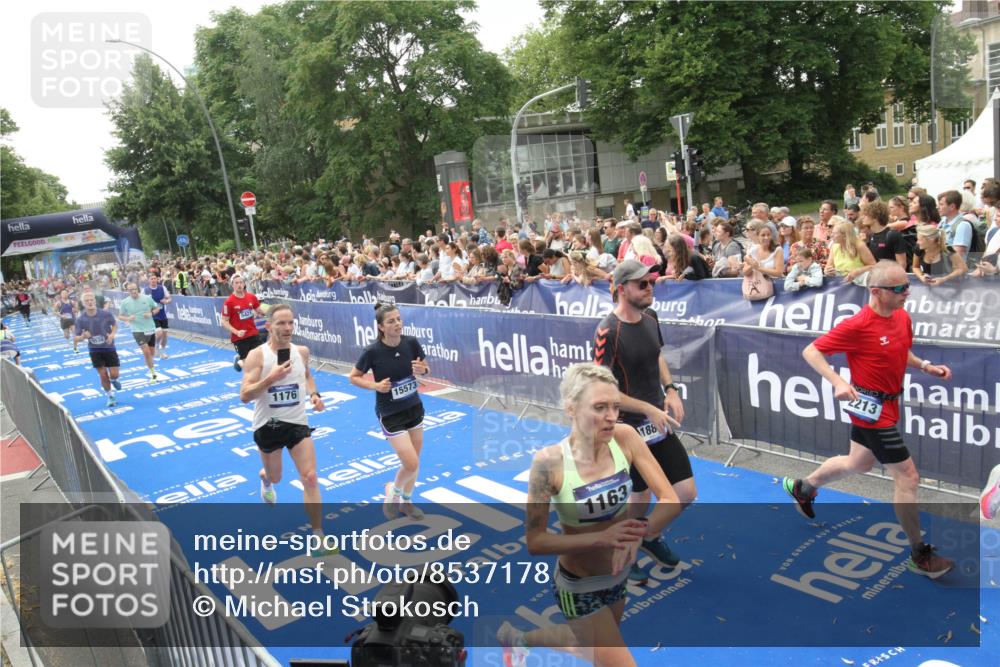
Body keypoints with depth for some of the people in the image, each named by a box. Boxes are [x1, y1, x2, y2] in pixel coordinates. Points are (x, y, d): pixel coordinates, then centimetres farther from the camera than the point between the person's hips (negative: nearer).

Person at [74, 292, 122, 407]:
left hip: (109, 347, 0)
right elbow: (75, 339, -7)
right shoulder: (80, 319, -14)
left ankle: (113, 380, 37)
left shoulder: (106, 314, -14)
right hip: (94, 350, 0)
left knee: (114, 374, -2)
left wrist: (112, 334, -14)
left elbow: (115, 324, 6)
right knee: (103, 375, 0)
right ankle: (110, 396, 23)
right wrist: (82, 336, -30)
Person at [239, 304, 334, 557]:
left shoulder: (302, 351, -2)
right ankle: (265, 479, 60)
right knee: (275, 477, 18)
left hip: (298, 423, 2)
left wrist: (314, 394, 1)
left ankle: (318, 540, -2)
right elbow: (244, 396, -20)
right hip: (268, 425, -2)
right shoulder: (257, 355, -15)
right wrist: (271, 378, -32)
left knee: (310, 478, -9)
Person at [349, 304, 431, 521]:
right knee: (411, 465, -8)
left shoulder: (411, 343, -11)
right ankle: (393, 492, 24)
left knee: (414, 462, 14)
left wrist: (422, 369, -18)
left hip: (414, 408, 5)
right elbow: (353, 377, -6)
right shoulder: (373, 351, -20)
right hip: (390, 415, -4)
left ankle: (406, 501, 39)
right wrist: (375, 385, -22)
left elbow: (426, 368, 5)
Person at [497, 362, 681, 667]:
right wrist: (601, 538, -33)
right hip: (580, 585, -5)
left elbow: (670, 500, -15)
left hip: (622, 575, 5)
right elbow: (535, 541, -21)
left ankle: (519, 637, 50)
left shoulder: (624, 437, -17)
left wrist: (638, 533, -34)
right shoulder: (550, 462, -27)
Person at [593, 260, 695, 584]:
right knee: (640, 501, 8)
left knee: (686, 493, 9)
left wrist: (670, 390, 3)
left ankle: (651, 536, 37)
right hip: (630, 429, -7)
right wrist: (649, 410, -19)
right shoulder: (608, 332, -22)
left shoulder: (650, 317, 2)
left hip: (660, 424, 7)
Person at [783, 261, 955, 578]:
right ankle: (919, 556, 13)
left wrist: (926, 366, 0)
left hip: (887, 403, 9)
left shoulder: (903, 317, 0)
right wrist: (838, 382, -32)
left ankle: (802, 488, 47)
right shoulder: (858, 325, -24)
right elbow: (811, 351, -20)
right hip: (871, 408, -9)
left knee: (858, 465, 26)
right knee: (907, 478, -3)